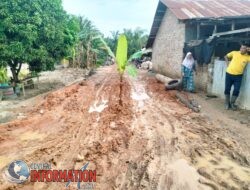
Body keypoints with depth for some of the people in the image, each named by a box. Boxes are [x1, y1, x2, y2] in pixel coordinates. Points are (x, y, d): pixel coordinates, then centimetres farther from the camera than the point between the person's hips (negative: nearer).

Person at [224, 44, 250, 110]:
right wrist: (227, 63, 3)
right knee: (227, 89, 4)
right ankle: (227, 103, 20)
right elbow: (226, 56, 17)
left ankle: (232, 103, 19)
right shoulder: (234, 53, 3)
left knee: (236, 90, -2)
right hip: (229, 74, 0)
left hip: (238, 76, 0)